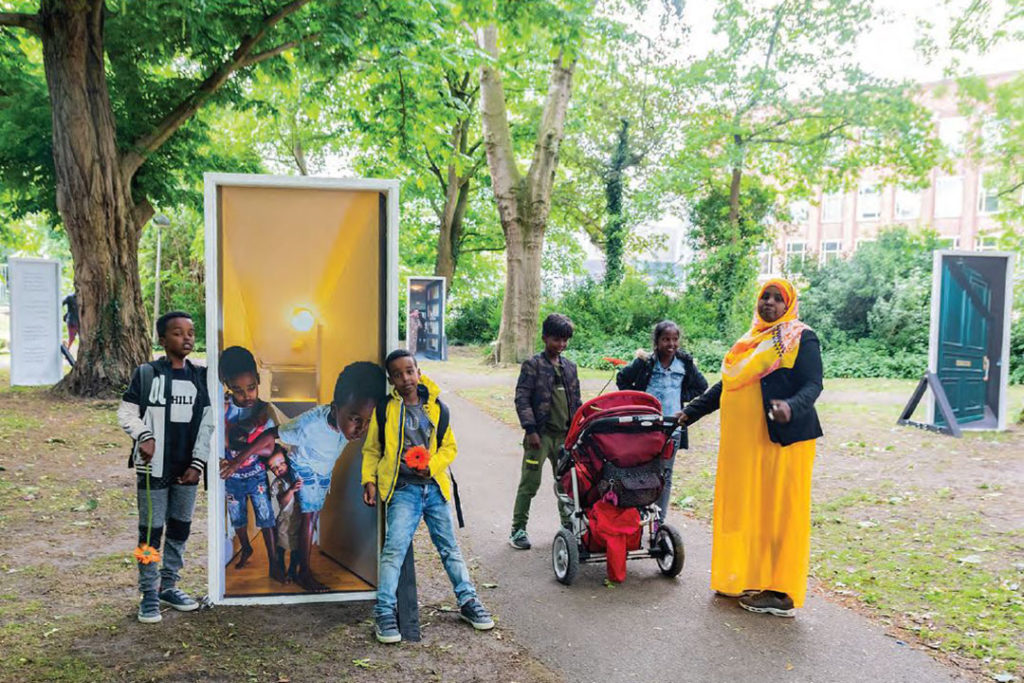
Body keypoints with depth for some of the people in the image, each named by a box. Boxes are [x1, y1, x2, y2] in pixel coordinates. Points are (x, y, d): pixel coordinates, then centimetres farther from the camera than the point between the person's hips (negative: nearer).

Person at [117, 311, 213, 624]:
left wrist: (198, 463, -1)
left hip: (186, 468, 4)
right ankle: (150, 594, 13)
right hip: (153, 468, -4)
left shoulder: (200, 376, 5)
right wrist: (143, 435, -19)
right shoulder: (146, 373, -3)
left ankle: (169, 586, 27)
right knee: (151, 531, 2)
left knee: (180, 528, 12)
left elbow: (207, 422, 4)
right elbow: (126, 412, -1)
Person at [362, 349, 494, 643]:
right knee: (394, 548, -14)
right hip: (403, 489, -2)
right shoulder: (386, 409, 1)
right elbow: (371, 450, 9)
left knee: (449, 547, 10)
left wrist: (432, 465, -7)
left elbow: (449, 446, 11)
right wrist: (369, 480, -3)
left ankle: (468, 600, 22)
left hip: (434, 486, 2)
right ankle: (385, 612, -7)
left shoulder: (436, 408, 6)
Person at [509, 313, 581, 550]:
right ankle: (518, 529, 8)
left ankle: (569, 525, 25)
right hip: (541, 434, -5)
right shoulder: (533, 365, -5)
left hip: (566, 434, 5)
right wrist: (530, 429, -15)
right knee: (530, 482, -1)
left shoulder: (570, 367, 12)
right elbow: (522, 399, -9)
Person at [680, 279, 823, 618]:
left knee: (777, 512, -4)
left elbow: (813, 384, -11)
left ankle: (781, 593, 2)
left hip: (781, 438, -7)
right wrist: (691, 412, 22)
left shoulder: (802, 339, -1)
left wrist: (792, 406, -31)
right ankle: (744, 578, 18)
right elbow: (727, 384, 24)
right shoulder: (751, 341, 20)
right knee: (743, 509, 8)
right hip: (743, 441, 7)